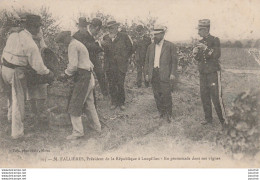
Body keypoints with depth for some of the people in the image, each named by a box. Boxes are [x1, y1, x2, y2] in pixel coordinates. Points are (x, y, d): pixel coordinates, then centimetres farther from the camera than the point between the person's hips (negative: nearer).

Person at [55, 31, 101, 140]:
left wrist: (65, 75, -3)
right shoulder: (78, 44, 21)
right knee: (89, 104, 18)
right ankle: (97, 127, 27)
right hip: (89, 77, 10)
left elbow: (73, 66, -19)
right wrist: (67, 75, 9)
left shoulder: (73, 46, -11)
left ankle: (78, 132, -4)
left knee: (74, 105, -6)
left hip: (83, 78, -10)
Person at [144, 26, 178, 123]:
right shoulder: (150, 47, 15)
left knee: (166, 96, -4)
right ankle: (161, 113, 17)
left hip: (164, 75, -4)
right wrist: (147, 73, 8)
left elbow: (174, 61, 0)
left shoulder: (170, 46, 2)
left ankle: (169, 115, 8)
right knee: (157, 96, 6)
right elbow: (147, 61, 17)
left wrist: (173, 73, -9)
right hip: (153, 75, 4)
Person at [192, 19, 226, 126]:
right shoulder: (200, 42, 12)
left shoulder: (215, 40, -6)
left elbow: (217, 55, -16)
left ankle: (224, 120, 1)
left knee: (216, 97, -8)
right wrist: (195, 53, -4)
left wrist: (206, 48, -25)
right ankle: (208, 118, 18)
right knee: (204, 96, 8)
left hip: (213, 72, -6)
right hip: (203, 73, 6)